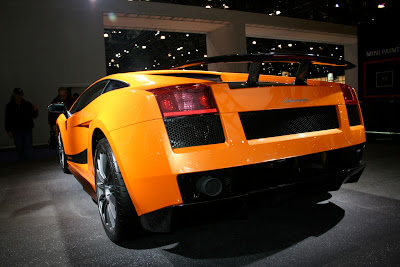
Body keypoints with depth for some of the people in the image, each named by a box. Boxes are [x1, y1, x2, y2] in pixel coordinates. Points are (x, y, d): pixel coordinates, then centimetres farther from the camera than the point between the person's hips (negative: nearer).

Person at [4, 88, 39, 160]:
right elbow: (7, 120, 4)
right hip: (17, 131, 1)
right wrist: (9, 131, -1)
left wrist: (35, 110, -19)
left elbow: (34, 116, 1)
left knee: (28, 147, -5)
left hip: (27, 130, -1)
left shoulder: (28, 104, 0)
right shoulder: (10, 106, 1)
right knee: (19, 149, 8)